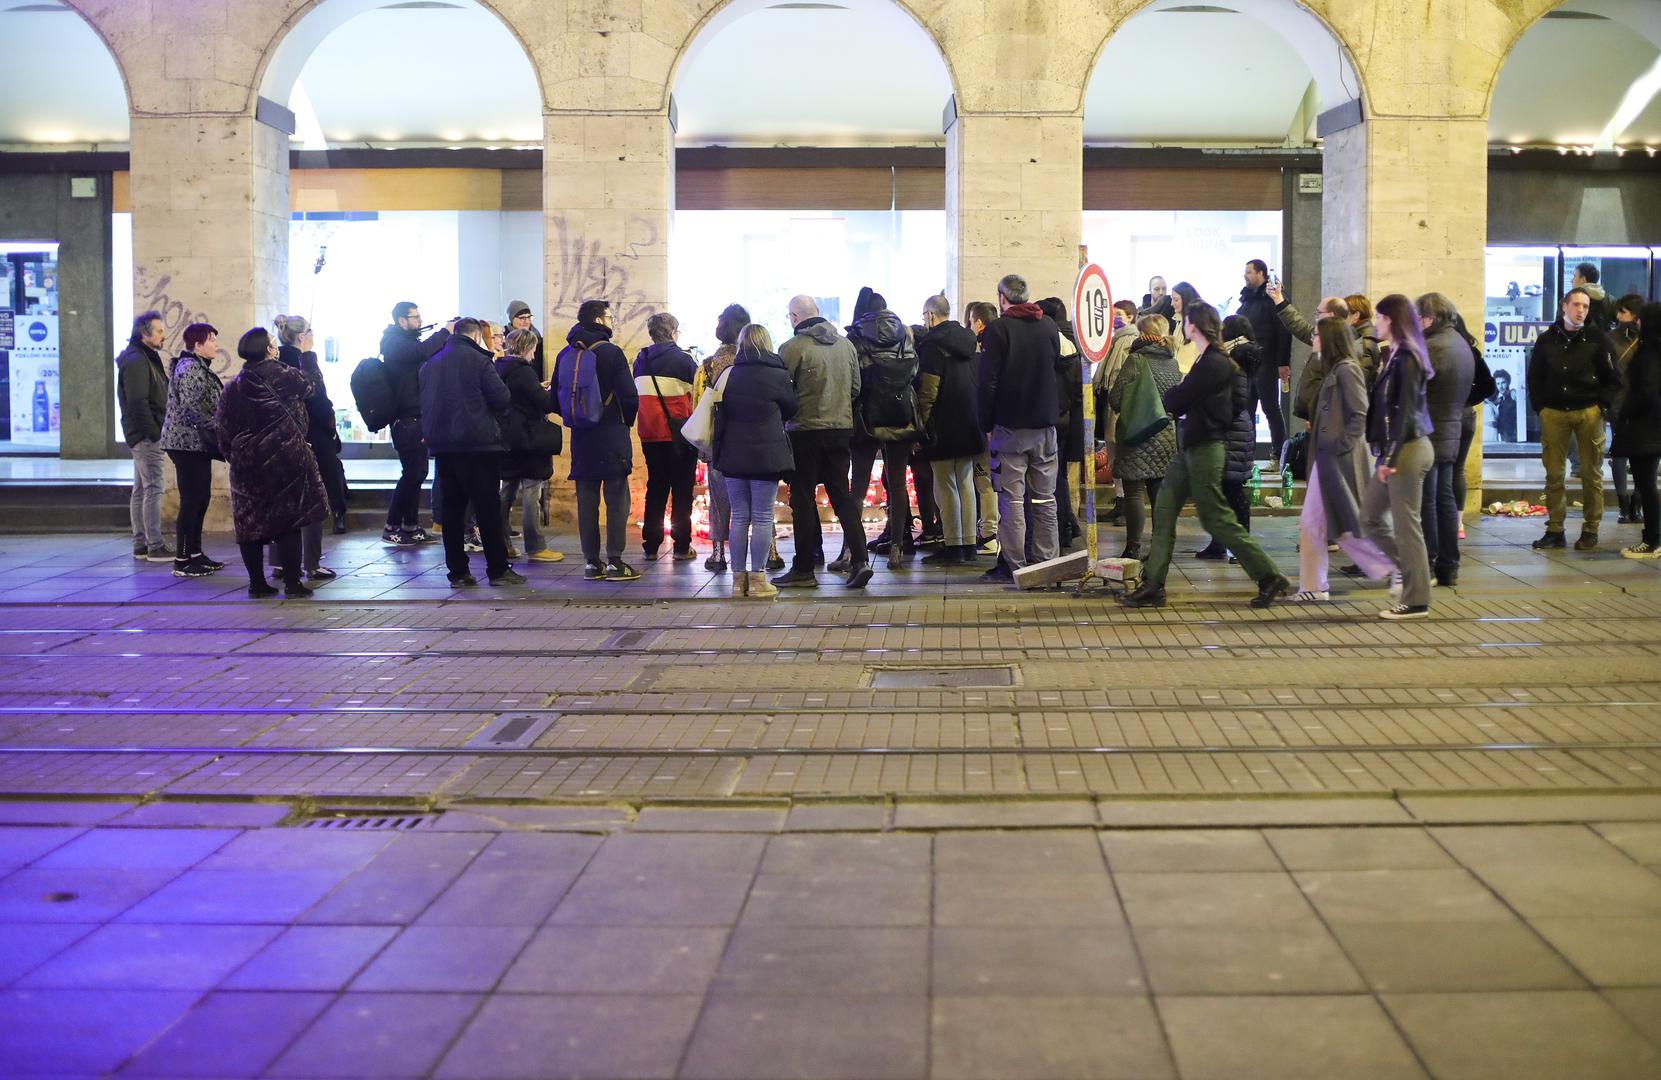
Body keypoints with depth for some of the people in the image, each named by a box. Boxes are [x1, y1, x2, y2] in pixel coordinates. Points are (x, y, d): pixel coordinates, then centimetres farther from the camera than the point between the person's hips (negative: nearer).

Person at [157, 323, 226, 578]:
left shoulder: (199, 367, 18)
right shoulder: (190, 368, -14)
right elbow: (193, 409, -23)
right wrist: (215, 432, -20)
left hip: (196, 443, 10)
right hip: (189, 442, -10)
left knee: (201, 498, 13)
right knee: (191, 500, -8)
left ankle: (194, 553, 21)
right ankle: (182, 560, -5)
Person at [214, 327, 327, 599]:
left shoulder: (233, 387, 3)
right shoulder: (285, 376, -8)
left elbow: (224, 431, 5)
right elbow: (310, 385, 12)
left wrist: (232, 455, 17)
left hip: (246, 463, 3)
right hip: (286, 461, -3)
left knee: (250, 522, 9)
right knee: (288, 521, 1)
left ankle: (257, 583, 11)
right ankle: (292, 583, 0)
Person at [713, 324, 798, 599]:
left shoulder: (729, 375, 3)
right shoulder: (778, 375, -5)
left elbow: (720, 414, 9)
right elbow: (790, 409, 8)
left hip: (733, 455, 3)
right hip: (767, 455, -3)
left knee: (739, 517, 9)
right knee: (762, 517, 1)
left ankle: (739, 577, 11)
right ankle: (757, 579, 1)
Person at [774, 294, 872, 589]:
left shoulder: (792, 348, -12)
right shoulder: (846, 345, 5)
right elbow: (856, 389, 11)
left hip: (805, 431, -5)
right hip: (841, 430, 5)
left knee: (802, 498, 4)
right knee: (842, 495, 11)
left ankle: (804, 569, 7)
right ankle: (859, 559, -1)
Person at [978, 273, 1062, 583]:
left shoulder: (998, 329, -9)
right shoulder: (1049, 326, 7)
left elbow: (989, 382, -11)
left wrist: (985, 424, -5)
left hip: (1010, 426, -5)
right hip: (1045, 424, 5)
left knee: (1012, 499, -1)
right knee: (1045, 499, 10)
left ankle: (1013, 565, 0)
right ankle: (1047, 562, 13)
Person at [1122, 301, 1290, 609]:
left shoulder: (1213, 364, -19)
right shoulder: (1209, 359, 13)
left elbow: (1173, 402, -19)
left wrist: (1173, 392, 4)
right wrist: (1180, 394, -2)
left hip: (1204, 448, -10)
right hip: (1189, 447, 10)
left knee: (1217, 519, -4)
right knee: (1164, 511, 8)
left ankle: (1270, 578, 3)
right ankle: (1152, 586, 10)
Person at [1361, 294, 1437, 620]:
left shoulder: (1406, 358, -14)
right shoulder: (1394, 356, 13)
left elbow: (1405, 411, -18)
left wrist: (1391, 457, -20)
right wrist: (1386, 455, 12)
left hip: (1408, 450, -9)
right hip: (1395, 451, 9)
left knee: (1406, 524, -3)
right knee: (1370, 516, 14)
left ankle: (1415, 601, 5)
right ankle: (1405, 569, 22)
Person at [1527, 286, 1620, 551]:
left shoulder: (1598, 338, 2)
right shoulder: (1546, 339, 7)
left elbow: (1612, 378, 3)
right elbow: (1534, 377, 13)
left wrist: (1602, 405, -6)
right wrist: (1539, 407, 4)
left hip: (1589, 413, -1)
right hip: (1553, 413, 2)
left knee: (1592, 474, 2)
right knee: (1553, 474, 2)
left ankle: (1591, 530, 9)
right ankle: (1555, 530, 7)